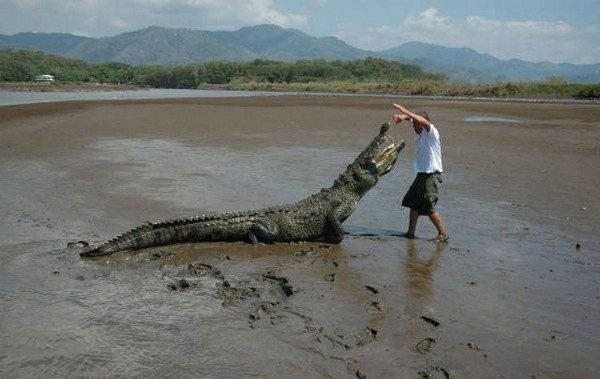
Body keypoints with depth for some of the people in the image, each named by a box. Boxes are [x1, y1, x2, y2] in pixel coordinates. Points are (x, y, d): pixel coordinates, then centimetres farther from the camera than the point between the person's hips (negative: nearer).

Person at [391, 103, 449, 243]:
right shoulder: (419, 133, 8)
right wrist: (402, 117, -14)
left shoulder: (432, 133, -14)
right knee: (413, 204, 12)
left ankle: (443, 234, 6)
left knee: (429, 208, -7)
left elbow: (424, 121, -34)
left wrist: (405, 111, -34)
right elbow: (410, 117, 10)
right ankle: (411, 232, 20)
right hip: (421, 175, 9)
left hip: (432, 176, -9)